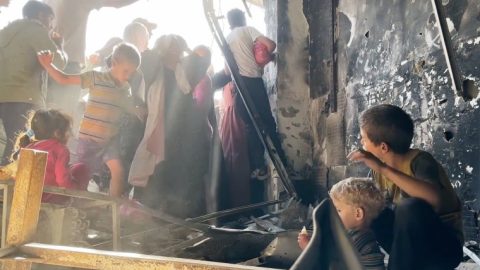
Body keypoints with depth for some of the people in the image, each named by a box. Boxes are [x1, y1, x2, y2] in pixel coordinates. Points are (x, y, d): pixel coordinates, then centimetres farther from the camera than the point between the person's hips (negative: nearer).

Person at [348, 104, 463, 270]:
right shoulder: (382, 168, -2)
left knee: (411, 207, -35)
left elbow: (435, 199, -42)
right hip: (410, 241, 6)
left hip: (444, 246, -6)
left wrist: (383, 168, -41)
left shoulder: (419, 160, -22)